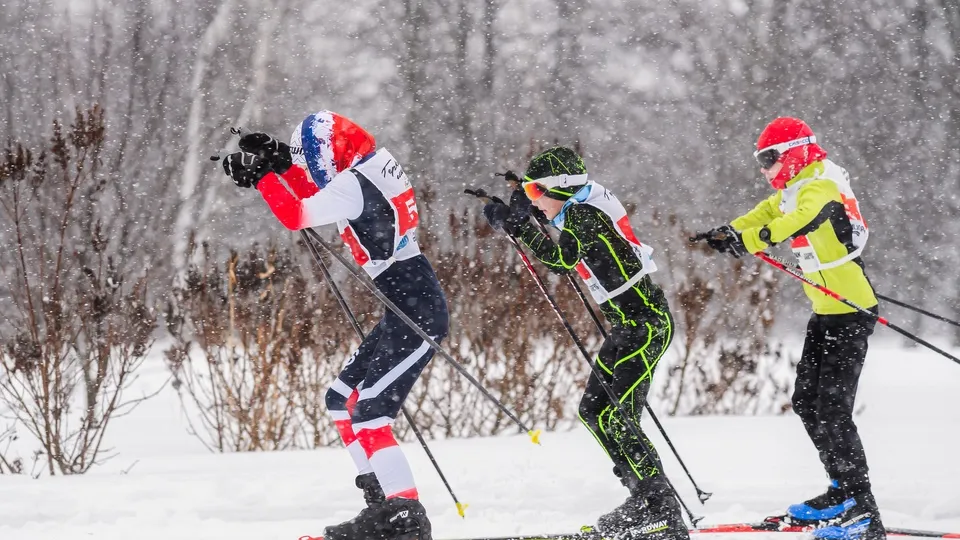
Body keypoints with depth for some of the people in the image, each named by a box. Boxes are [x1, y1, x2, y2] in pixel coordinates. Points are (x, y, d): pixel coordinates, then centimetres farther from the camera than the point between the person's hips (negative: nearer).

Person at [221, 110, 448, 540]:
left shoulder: (354, 185, -18)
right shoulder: (371, 166, 11)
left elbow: (295, 215, -17)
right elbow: (318, 196, 27)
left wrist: (262, 174, -4)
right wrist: (281, 163, 16)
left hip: (416, 310, -11)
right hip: (408, 306, 11)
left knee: (369, 413, -14)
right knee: (341, 400, 15)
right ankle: (386, 500, 16)